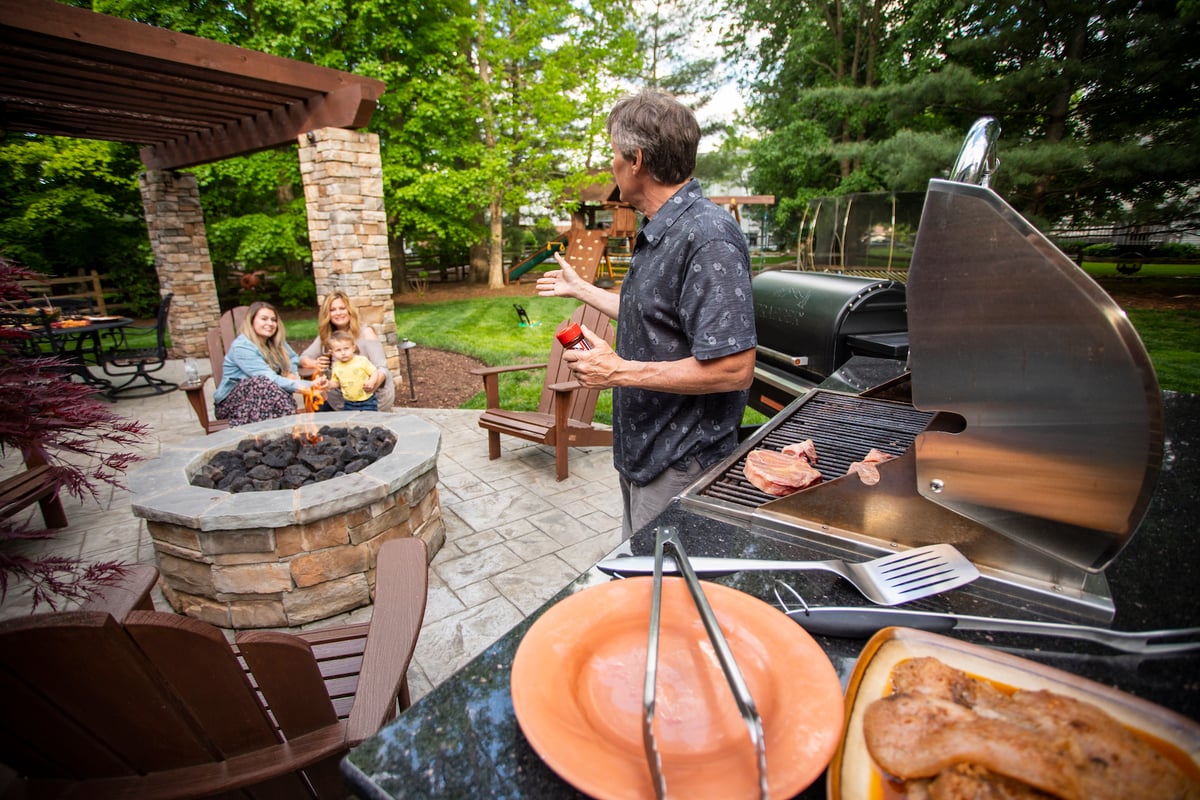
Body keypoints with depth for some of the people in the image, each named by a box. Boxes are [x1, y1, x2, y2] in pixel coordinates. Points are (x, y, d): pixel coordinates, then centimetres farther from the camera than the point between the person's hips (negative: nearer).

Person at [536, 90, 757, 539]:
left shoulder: (708, 238, -23)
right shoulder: (657, 232, 9)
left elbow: (734, 370, -28)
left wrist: (621, 372, -22)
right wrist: (580, 289, 29)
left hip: (681, 467, -10)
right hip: (641, 452, 10)